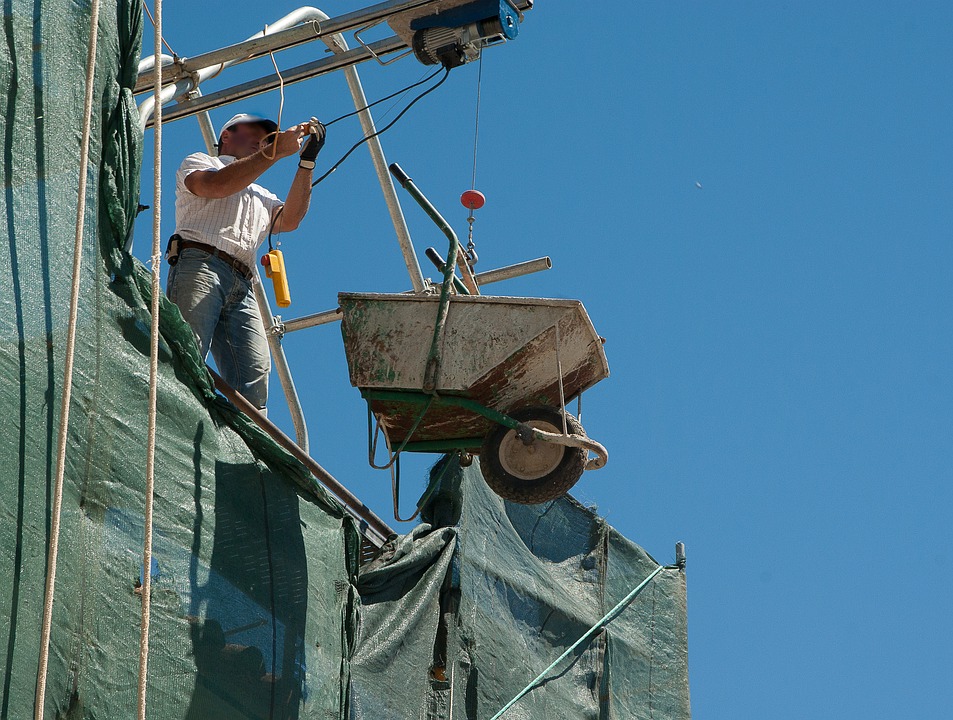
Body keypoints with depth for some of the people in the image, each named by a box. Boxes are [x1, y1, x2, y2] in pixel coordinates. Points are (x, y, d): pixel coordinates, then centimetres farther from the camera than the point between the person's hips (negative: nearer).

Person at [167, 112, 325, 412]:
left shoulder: (260, 196, 38)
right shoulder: (198, 162, 24)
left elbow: (289, 220, 15)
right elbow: (216, 185, -2)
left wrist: (307, 162, 9)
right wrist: (276, 151, -3)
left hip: (242, 287, 6)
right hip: (199, 266, -6)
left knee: (255, 374, -16)